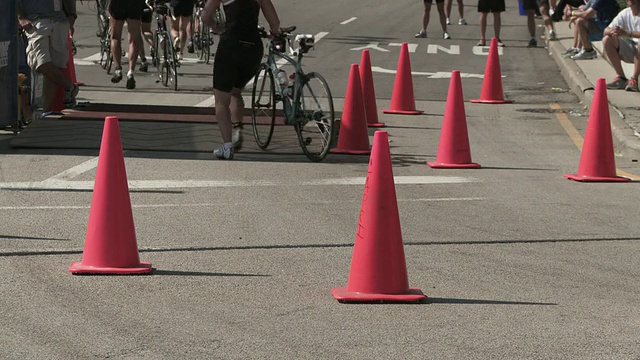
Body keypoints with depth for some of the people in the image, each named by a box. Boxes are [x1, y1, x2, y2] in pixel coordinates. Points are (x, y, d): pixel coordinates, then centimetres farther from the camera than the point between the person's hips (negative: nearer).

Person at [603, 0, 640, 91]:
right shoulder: (624, 14, 5)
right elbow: (606, 31, 1)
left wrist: (627, 33, -36)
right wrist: (612, 32, -23)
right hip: (629, 51, 6)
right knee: (607, 40, -12)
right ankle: (621, 78, -11)